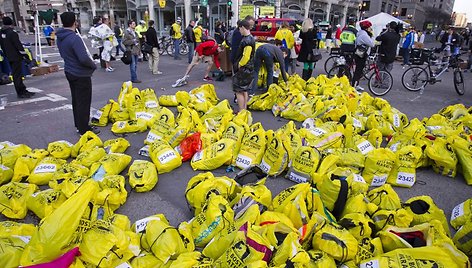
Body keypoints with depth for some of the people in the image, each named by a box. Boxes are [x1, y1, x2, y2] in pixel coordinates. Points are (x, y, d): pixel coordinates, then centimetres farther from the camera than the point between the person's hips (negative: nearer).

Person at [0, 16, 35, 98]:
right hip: (16, 57, -8)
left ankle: (23, 91, 19)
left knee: (16, 74, 13)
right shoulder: (12, 33, -16)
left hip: (9, 57, 8)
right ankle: (20, 92, -2)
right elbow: (18, 45, -18)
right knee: (17, 75, -5)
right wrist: (25, 55, -12)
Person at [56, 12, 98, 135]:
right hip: (81, 74, -9)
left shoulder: (60, 37, 5)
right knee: (84, 102, 1)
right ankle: (84, 129, 9)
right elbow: (84, 58, -29)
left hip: (70, 72, 9)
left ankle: (78, 125, 31)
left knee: (76, 100, 19)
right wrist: (93, 65, -11)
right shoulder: (74, 38, -24)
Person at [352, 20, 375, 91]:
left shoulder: (361, 34, 15)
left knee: (358, 71, 17)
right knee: (358, 71, -8)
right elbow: (372, 44, -19)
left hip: (359, 55, 11)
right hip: (360, 56, -11)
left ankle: (356, 85, 27)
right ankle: (353, 86, -6)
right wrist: (371, 36, -10)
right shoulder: (364, 35, -18)